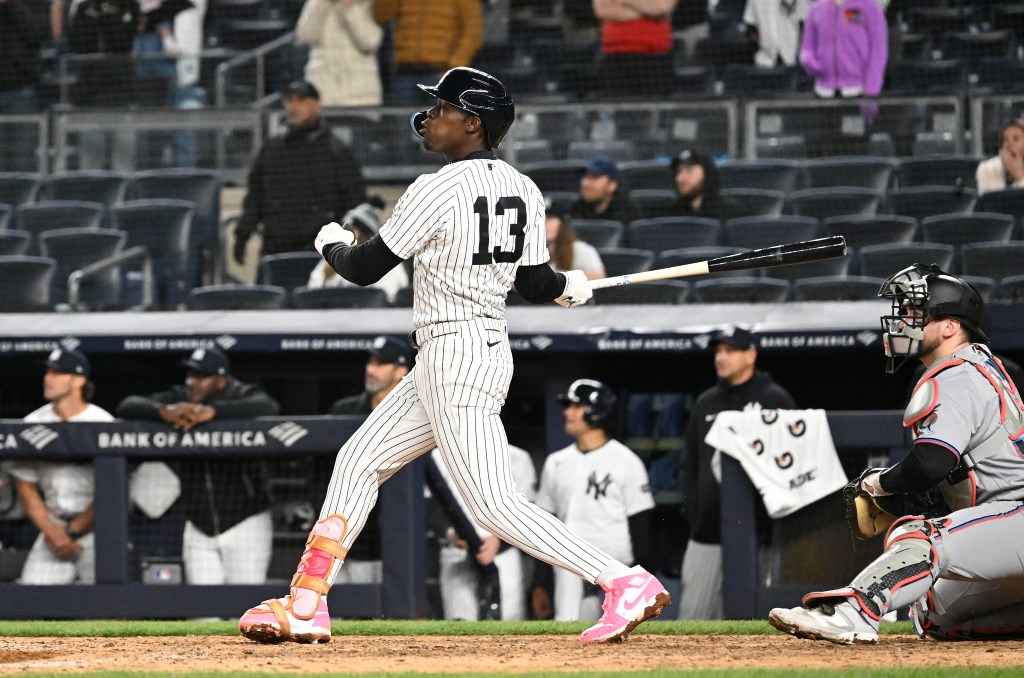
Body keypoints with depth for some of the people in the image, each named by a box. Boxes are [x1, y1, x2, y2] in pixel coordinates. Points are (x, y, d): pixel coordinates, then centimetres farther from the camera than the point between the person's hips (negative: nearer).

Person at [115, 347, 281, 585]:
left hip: (244, 523, -4)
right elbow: (126, 406, -4)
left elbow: (268, 407, -30)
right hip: (197, 528, 4)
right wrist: (163, 411, -26)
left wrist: (212, 411, -39)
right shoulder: (179, 399, 5)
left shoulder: (244, 396, -7)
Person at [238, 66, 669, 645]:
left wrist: (334, 243, 15)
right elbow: (537, 284, 10)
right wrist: (575, 287, 33)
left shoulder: (436, 191, -17)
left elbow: (364, 269, -8)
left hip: (455, 359, -10)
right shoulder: (522, 191, 6)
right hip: (487, 352, 10)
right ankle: (306, 607, 18)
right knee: (359, 461, 16)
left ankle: (627, 583, -16)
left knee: (495, 505, -11)